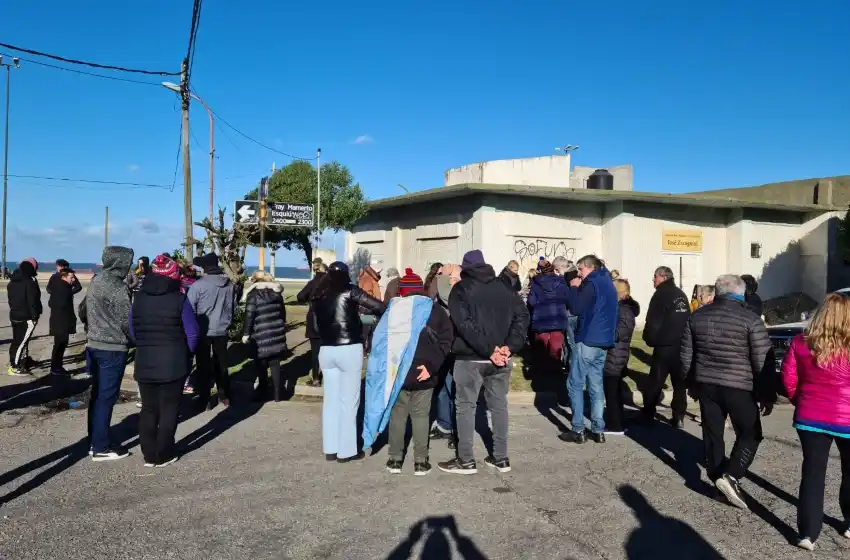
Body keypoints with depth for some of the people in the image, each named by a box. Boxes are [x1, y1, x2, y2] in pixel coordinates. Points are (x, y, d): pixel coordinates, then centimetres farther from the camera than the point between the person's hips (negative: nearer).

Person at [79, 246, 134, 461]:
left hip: (94, 345, 9)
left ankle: (94, 441, 24)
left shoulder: (95, 281, 9)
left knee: (97, 394, 15)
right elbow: (126, 321, -17)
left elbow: (83, 309, 19)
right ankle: (101, 447, 6)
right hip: (112, 349, -9)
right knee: (106, 397, -1)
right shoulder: (117, 287, -18)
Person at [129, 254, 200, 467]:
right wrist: (185, 355, 8)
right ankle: (163, 455, 12)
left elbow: (132, 332, 7)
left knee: (148, 409, 13)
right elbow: (192, 334, -8)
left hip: (144, 362, 4)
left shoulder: (138, 298, 0)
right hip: (173, 363, -3)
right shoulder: (179, 300, -11)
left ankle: (149, 455, 18)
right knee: (169, 409, 7)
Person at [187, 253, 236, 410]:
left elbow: (189, 308, -9)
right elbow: (233, 307, 10)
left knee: (204, 365, 7)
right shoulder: (230, 285, -1)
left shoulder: (198, 285, -14)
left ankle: (204, 400, 10)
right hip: (222, 330, 4)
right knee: (221, 364, 15)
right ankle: (224, 397, 21)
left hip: (203, 331, -4)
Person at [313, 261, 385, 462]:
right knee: (348, 401, 2)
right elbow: (378, 306, -14)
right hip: (349, 350, -5)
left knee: (331, 399, 12)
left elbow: (317, 322, 14)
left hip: (326, 350, 5)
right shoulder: (349, 291, -7)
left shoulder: (320, 295, 8)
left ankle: (330, 449, 17)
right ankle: (346, 451, 7)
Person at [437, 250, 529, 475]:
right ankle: (501, 458, 19)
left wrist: (489, 350, -19)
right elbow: (522, 315, -1)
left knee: (465, 406, 6)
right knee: (499, 405, 13)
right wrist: (510, 347, -9)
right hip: (500, 358, 5)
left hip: (470, 358, -4)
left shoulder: (461, 289, -4)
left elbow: (464, 324, -18)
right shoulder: (503, 287, 9)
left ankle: (466, 460, 8)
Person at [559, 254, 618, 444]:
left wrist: (573, 288, -5)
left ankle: (578, 431, -2)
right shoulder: (608, 284, 18)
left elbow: (575, 308, -15)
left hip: (587, 341, -8)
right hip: (603, 342, 8)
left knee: (575, 385, -2)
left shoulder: (592, 284, -10)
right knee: (596, 386, 9)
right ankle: (598, 431, 9)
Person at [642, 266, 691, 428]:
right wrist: (684, 339, 18)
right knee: (680, 383, 11)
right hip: (683, 345, 7)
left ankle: (648, 415, 7)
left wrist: (649, 338, 2)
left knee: (655, 382, 2)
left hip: (665, 345, -6)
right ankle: (678, 417, 11)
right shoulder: (681, 295, 13)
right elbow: (688, 318, 15)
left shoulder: (661, 294, -8)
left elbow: (653, 321, -12)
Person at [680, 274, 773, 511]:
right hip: (739, 387, -4)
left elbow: (686, 355, 10)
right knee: (750, 434, 10)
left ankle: (717, 478, 21)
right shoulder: (751, 320, -9)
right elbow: (763, 362, -10)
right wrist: (767, 395, -1)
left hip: (706, 384, 4)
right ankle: (730, 476, -4)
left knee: (712, 433, 13)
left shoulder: (697, 316, 5)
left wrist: (693, 383, 21)